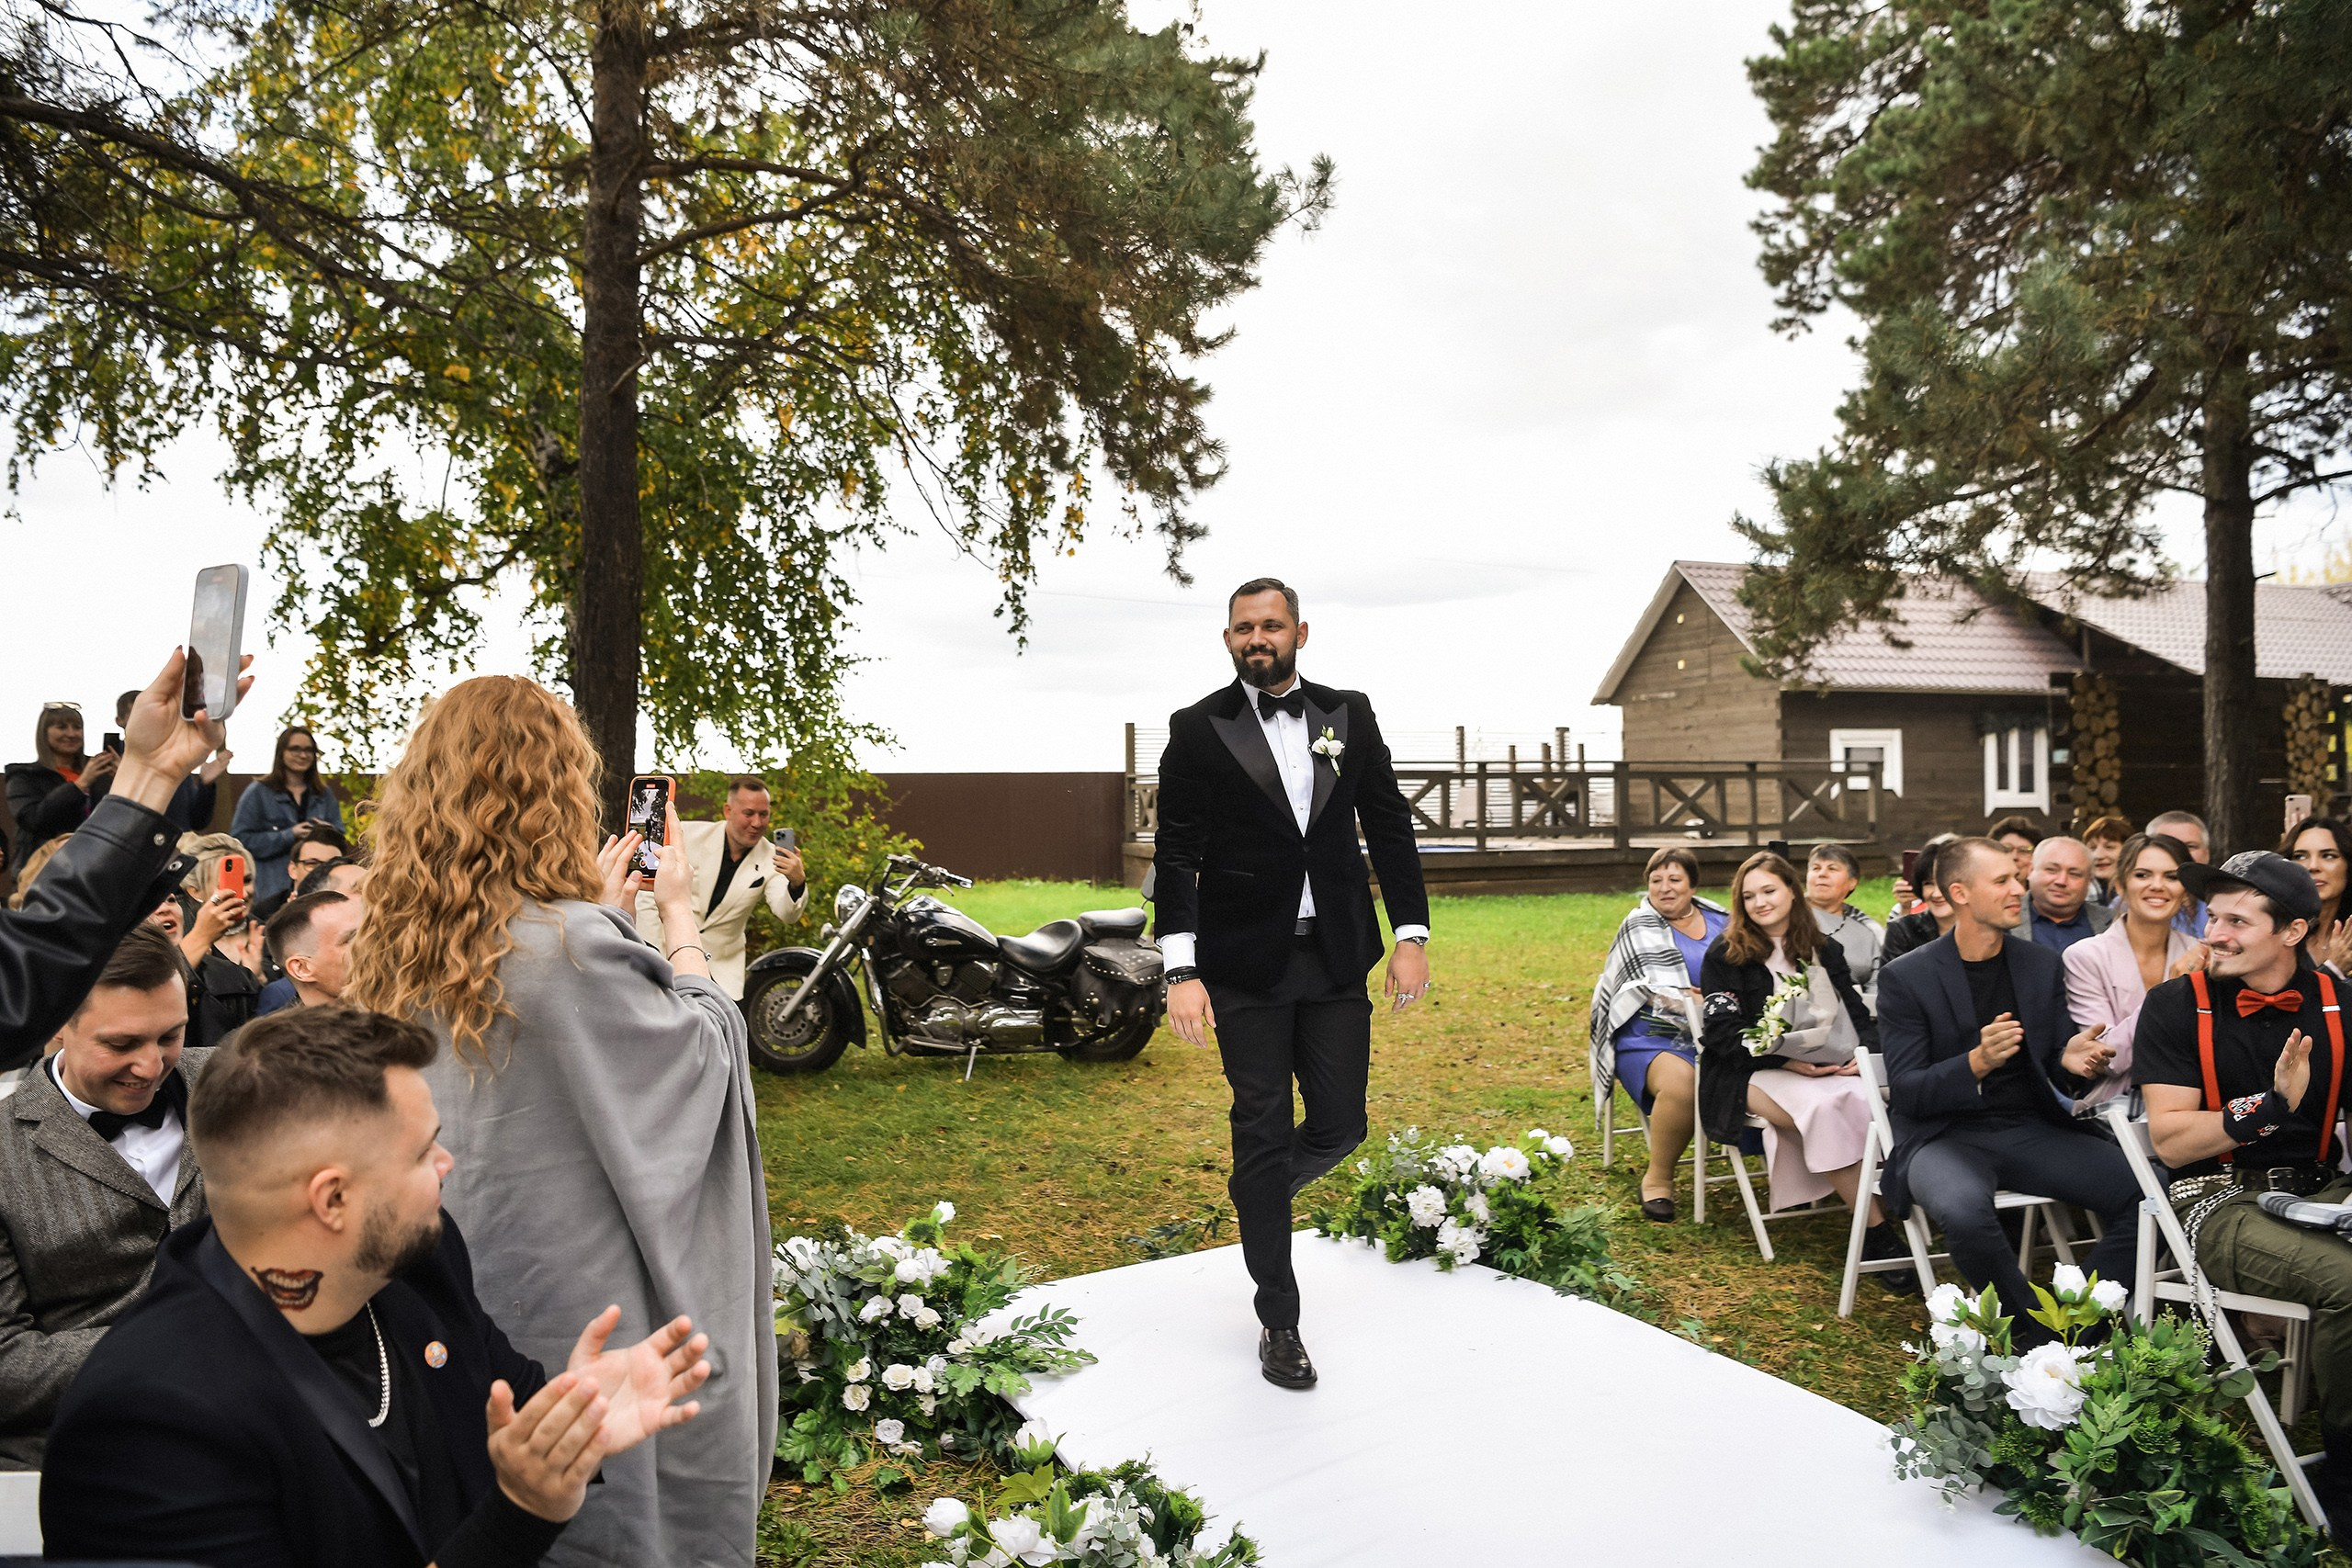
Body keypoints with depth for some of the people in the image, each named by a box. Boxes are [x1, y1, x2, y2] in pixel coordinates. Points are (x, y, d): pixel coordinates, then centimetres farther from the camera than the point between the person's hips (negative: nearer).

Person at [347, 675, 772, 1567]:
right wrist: (679, 911, 1)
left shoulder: (393, 949, -2)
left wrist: (601, 913, 15)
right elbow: (701, 1045, -10)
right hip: (571, 1310, -7)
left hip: (440, 1308, 7)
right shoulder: (568, 946, -25)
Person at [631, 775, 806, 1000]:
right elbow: (648, 892, -4)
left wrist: (798, 883, -41)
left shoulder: (771, 858, -6)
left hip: (721, 970, 1)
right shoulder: (689, 834, -9)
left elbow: (787, 914, -19)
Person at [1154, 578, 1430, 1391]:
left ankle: (1259, 1192, 42)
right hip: (1246, 965, -3)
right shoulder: (1198, 730, -3)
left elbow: (1390, 827, 8)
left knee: (1340, 1125, 7)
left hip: (1336, 959, 3)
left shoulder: (1349, 714, 6)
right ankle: (1278, 1321, 20)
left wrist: (1411, 935, 0)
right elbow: (1175, 857, -6)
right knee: (1263, 1132, 4)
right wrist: (1182, 971, -14)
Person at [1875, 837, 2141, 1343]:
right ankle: (2037, 1338, -11)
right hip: (1944, 1134, -4)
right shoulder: (1906, 978, -6)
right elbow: (1907, 1092, -9)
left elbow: (2058, 1073, 12)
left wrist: (2071, 1062, -14)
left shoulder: (2044, 966, 8)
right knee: (1963, 1208, -36)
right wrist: (1977, 1063, -28)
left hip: (2031, 1129, 5)